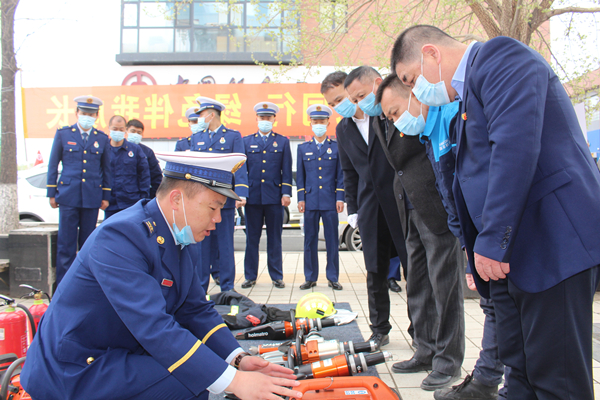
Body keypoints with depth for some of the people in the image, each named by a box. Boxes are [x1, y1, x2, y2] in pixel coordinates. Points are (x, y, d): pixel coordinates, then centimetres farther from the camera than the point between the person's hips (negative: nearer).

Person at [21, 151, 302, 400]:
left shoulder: (175, 236, 3)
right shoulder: (119, 238, -26)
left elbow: (195, 309, 5)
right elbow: (153, 326, -34)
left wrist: (238, 359, -10)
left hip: (118, 354, 9)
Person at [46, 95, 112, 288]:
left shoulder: (102, 139, 9)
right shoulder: (63, 134, 5)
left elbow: (106, 169, 12)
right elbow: (53, 164, 6)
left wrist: (106, 196, 8)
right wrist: (51, 193, 2)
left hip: (92, 198, 2)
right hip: (68, 196, -1)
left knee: (87, 241, 8)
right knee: (66, 242, -2)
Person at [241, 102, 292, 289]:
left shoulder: (282, 142, 11)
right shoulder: (246, 141, 12)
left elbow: (286, 170, 6)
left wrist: (286, 193, -4)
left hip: (274, 197, -1)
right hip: (253, 196, 1)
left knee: (275, 239, 4)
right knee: (252, 238, 4)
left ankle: (277, 276, 11)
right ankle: (250, 276, 13)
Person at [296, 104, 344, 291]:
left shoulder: (336, 147, 7)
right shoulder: (303, 148, 12)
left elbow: (341, 175, 5)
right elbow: (300, 175, 11)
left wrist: (340, 198, -3)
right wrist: (300, 198, 2)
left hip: (330, 201, -1)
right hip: (310, 201, 1)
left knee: (332, 240, 2)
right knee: (310, 240, 4)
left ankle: (333, 277, 10)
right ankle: (310, 278, 13)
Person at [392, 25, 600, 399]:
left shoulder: (500, 56, -8)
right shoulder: (469, 92, 22)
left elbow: (516, 146, -22)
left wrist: (491, 241, -22)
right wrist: (480, 245, 16)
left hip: (554, 245, -10)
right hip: (511, 255, 10)